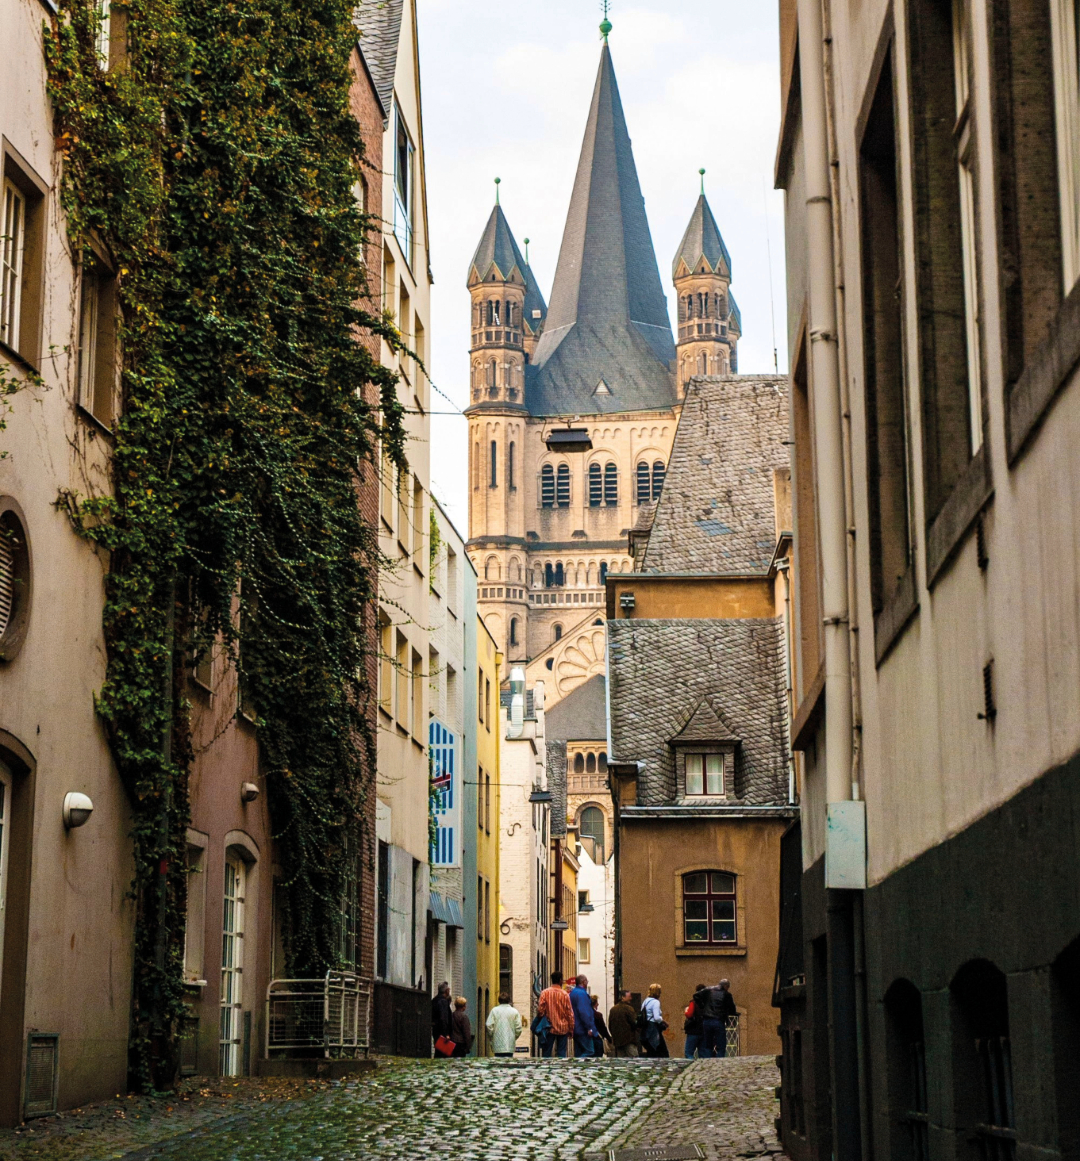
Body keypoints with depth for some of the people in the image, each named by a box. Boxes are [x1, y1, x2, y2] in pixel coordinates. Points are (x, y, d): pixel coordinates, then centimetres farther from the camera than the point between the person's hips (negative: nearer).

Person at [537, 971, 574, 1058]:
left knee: (546, 1053, 5)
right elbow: (570, 1013, -2)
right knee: (561, 1053, 5)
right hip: (563, 1028, 0)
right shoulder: (565, 994, -5)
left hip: (549, 1028, 0)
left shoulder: (545, 993, -6)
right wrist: (571, 1029, 7)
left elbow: (541, 1010, -7)